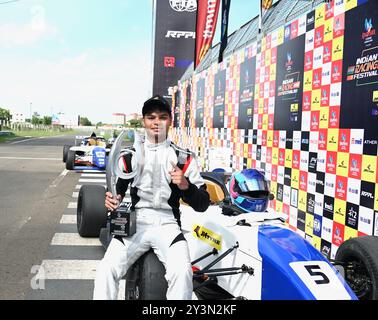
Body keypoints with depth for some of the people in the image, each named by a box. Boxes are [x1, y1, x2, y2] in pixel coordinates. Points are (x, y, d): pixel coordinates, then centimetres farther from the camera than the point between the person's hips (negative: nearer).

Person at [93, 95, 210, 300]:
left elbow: (202, 204, 6)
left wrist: (186, 186, -15)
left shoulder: (184, 158, 7)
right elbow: (117, 189, 19)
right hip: (134, 222, 1)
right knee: (106, 269, -23)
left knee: (182, 272, -29)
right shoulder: (130, 155, 11)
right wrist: (112, 199, -5)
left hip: (167, 224, -1)